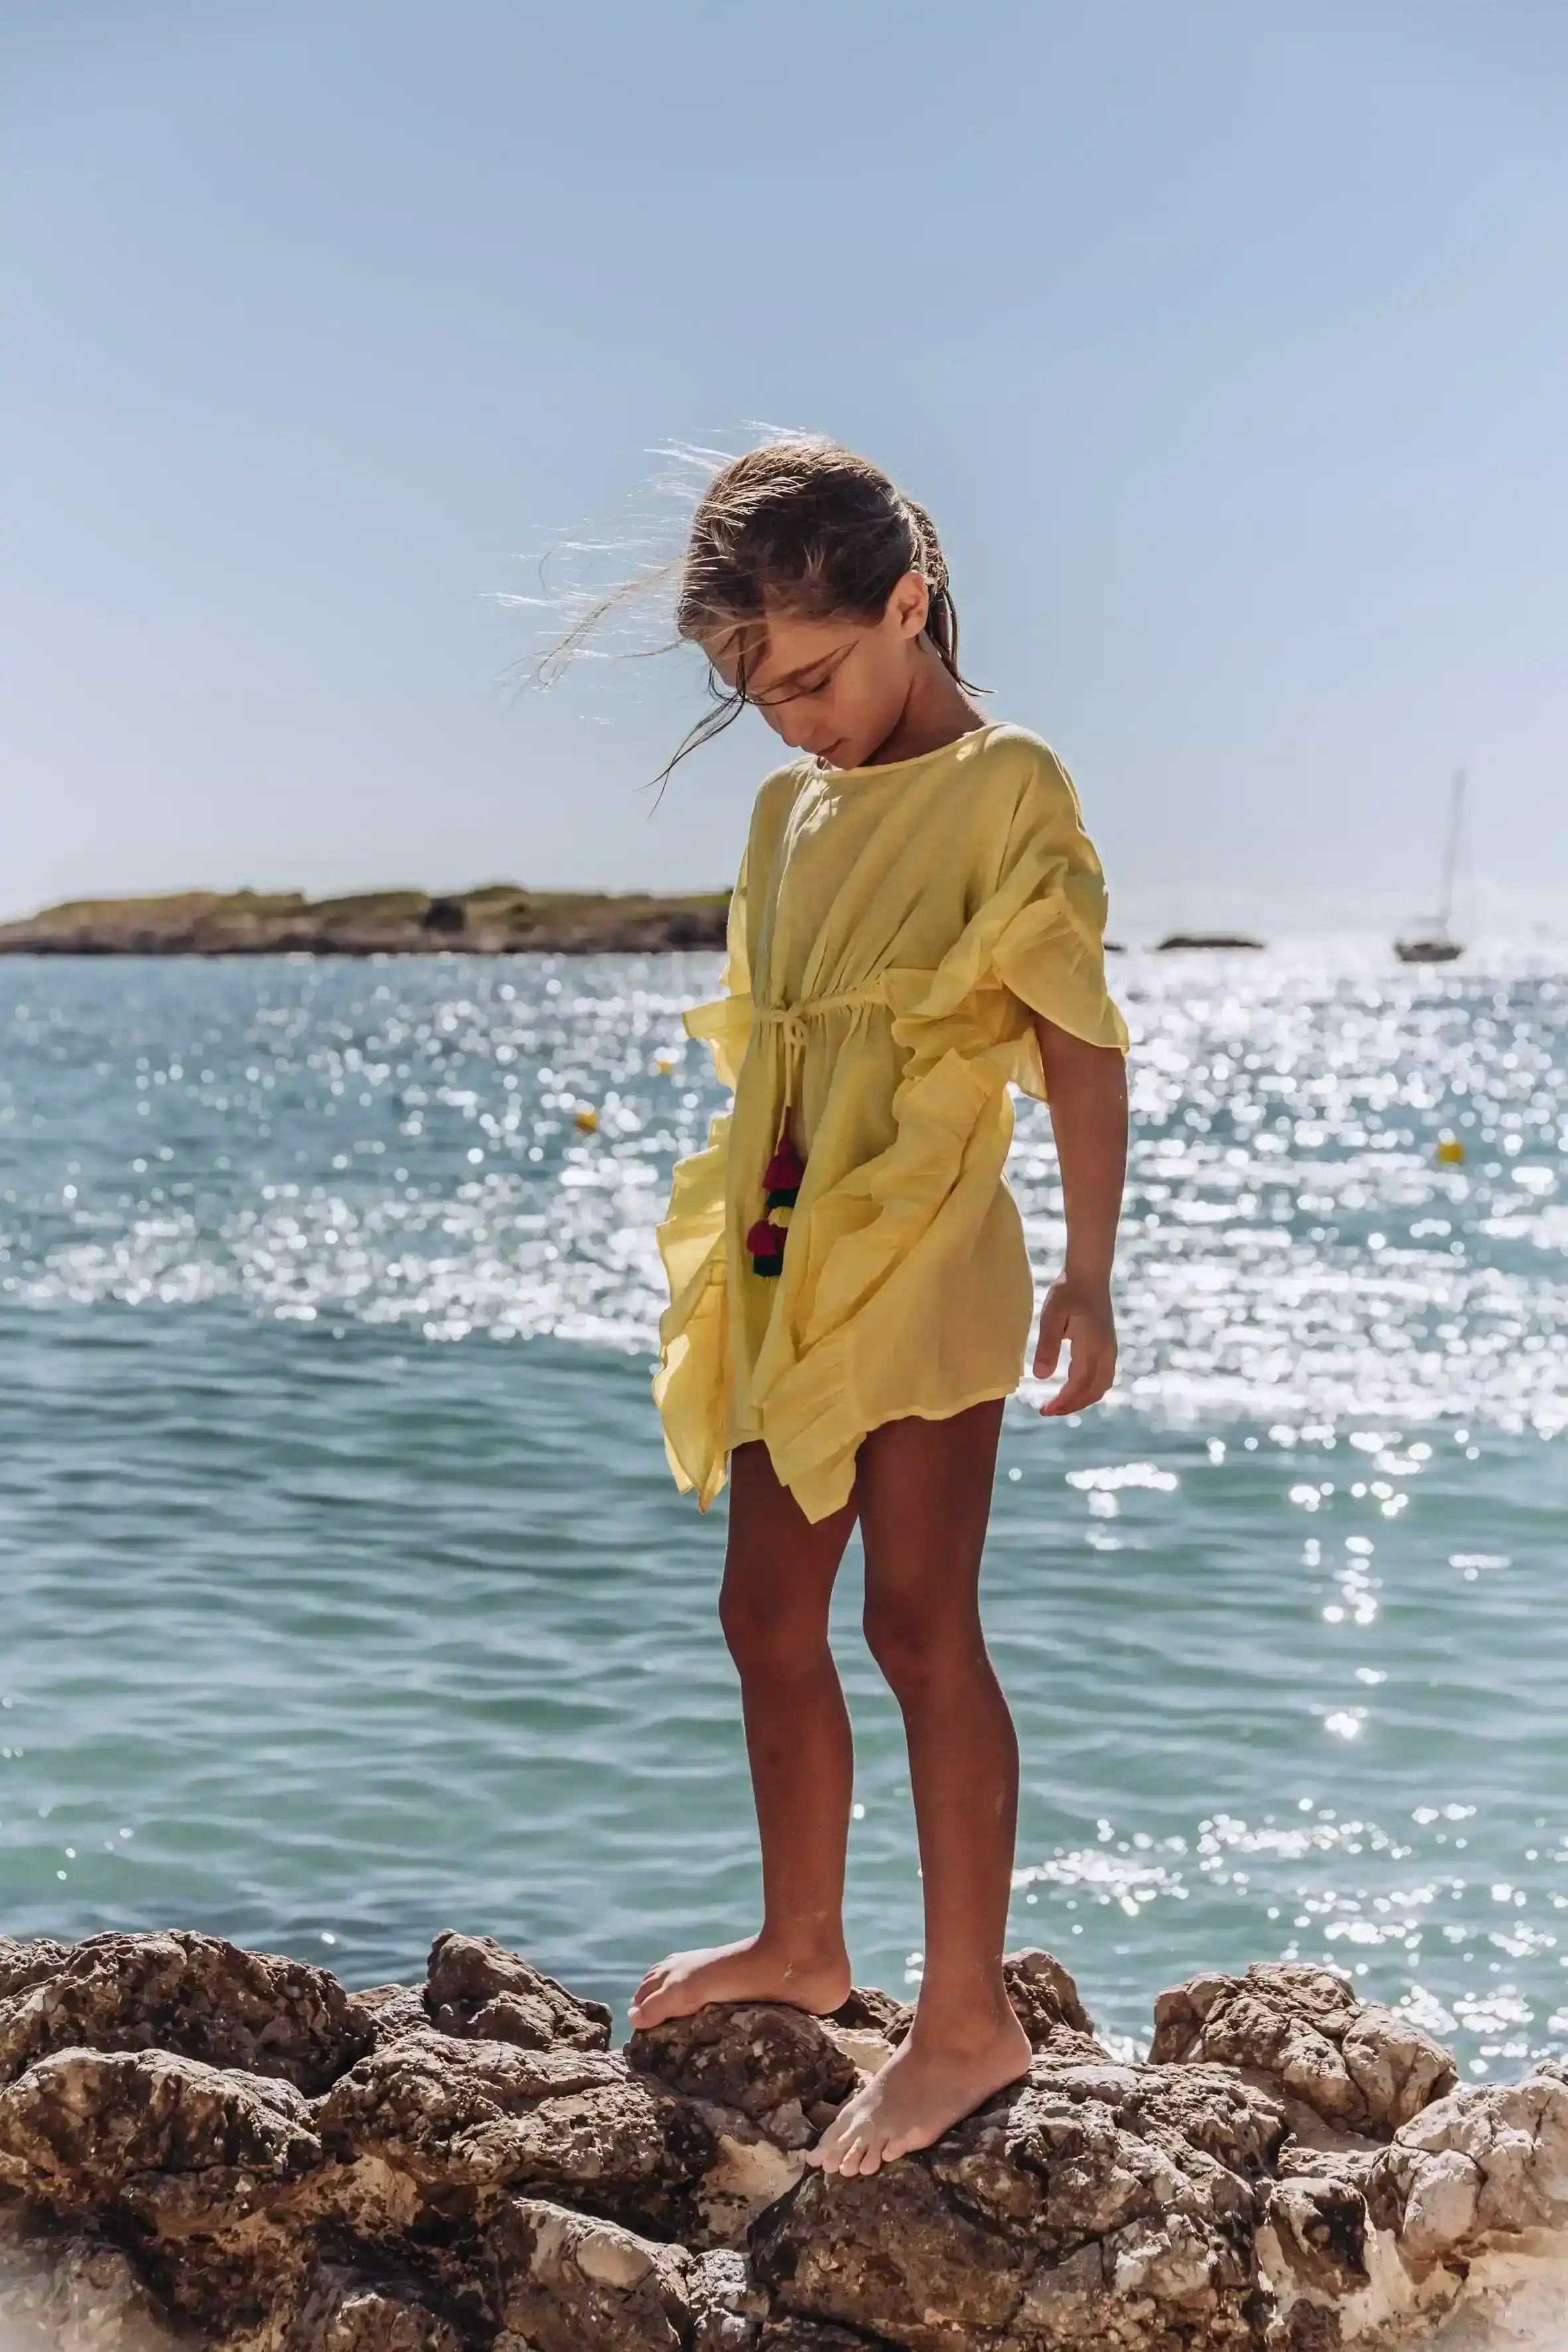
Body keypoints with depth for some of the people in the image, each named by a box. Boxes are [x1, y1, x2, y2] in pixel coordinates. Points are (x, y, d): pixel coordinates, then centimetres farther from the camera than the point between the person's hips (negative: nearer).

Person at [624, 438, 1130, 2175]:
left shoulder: (1007, 788, -9)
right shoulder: (792, 810, 13)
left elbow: (1079, 1039, -12)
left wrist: (1086, 1273, -15)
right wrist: (730, 1252, 19)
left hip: (924, 1266, -8)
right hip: (786, 1278, 8)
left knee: (919, 1625, -4)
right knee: (768, 1615, 14)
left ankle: (969, 2013, 7)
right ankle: (800, 1942, 31)